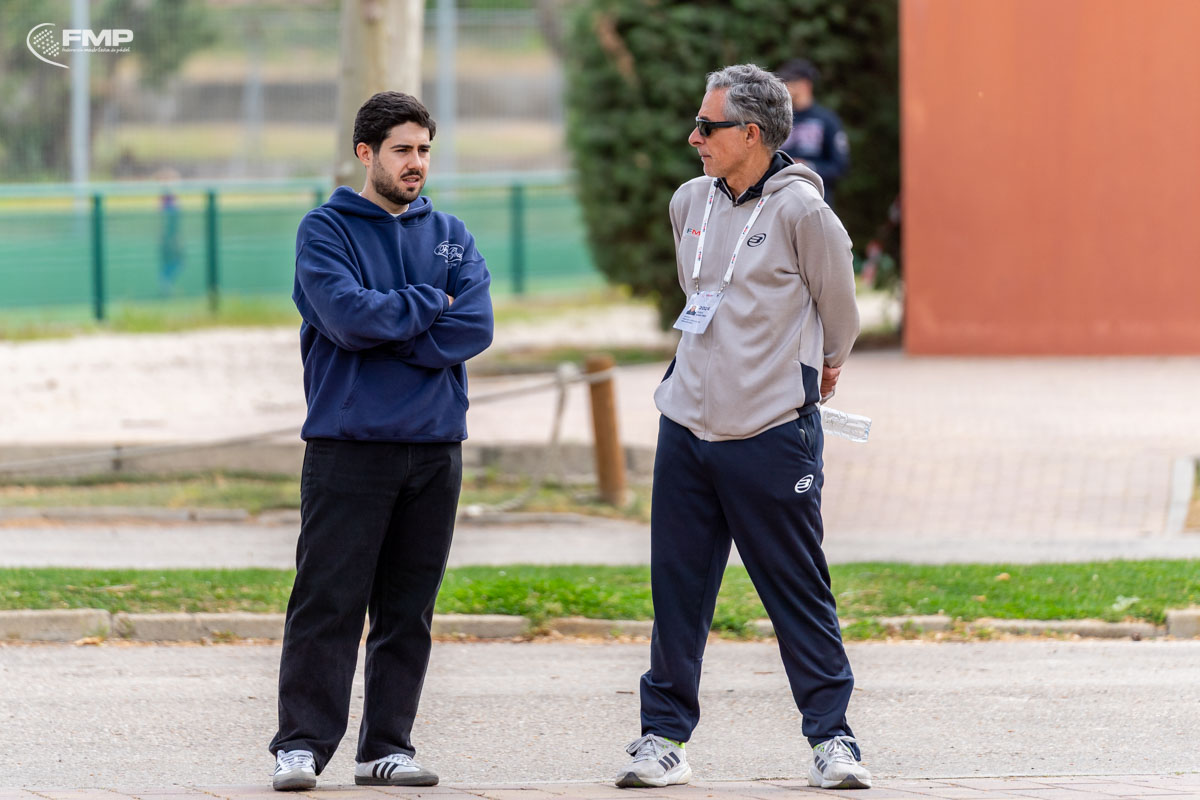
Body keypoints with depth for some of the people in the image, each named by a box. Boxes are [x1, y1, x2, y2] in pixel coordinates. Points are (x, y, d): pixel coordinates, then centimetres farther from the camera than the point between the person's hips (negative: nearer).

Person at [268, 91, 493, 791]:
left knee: (409, 609, 6)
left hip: (434, 445, 4)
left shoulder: (451, 236, 12)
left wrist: (381, 331, -10)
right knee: (328, 601, -6)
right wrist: (429, 305, -5)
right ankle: (303, 744, -4)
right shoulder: (328, 229, 1)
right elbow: (348, 314, -16)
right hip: (349, 442, -4)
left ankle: (389, 745, 11)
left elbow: (474, 328, -3)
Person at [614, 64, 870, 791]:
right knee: (677, 590, 7)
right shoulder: (690, 203, 8)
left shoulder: (800, 210, -12)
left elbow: (838, 312, 1)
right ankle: (665, 734, 14)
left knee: (799, 594, 0)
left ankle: (832, 737, 7)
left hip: (772, 432, -6)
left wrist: (821, 367, 17)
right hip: (688, 424, 6)